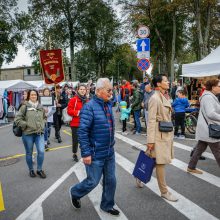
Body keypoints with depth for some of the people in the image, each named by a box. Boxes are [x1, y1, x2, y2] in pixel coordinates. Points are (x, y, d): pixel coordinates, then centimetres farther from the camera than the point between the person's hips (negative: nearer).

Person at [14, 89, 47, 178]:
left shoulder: (40, 107, 7)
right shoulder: (24, 107, -7)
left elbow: (44, 117, 23)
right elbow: (17, 119, -7)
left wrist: (42, 124, 7)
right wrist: (26, 125, -11)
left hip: (39, 133, 3)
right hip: (27, 134, -3)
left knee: (41, 151, -6)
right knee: (29, 153, 10)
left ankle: (39, 169, 15)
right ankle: (31, 170, 30)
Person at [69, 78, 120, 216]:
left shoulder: (108, 104, 6)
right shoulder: (90, 107, -18)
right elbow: (82, 131, -21)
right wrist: (86, 153, -21)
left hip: (110, 153, 7)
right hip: (96, 154, -7)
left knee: (111, 181, 15)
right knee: (93, 182, 7)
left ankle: (107, 205, 37)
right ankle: (75, 193, 37)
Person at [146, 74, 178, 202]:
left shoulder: (165, 97, 12)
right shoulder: (155, 98, -15)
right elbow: (151, 120, -18)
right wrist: (150, 140, -19)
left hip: (167, 134, 9)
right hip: (159, 135, -9)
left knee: (161, 161, 16)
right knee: (161, 162, 2)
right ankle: (164, 191, 16)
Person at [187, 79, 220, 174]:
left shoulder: (210, 96, 17)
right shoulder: (208, 97, -18)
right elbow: (211, 114, -27)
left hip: (205, 129, 10)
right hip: (209, 130, -10)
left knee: (199, 148, 15)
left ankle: (191, 167, 24)